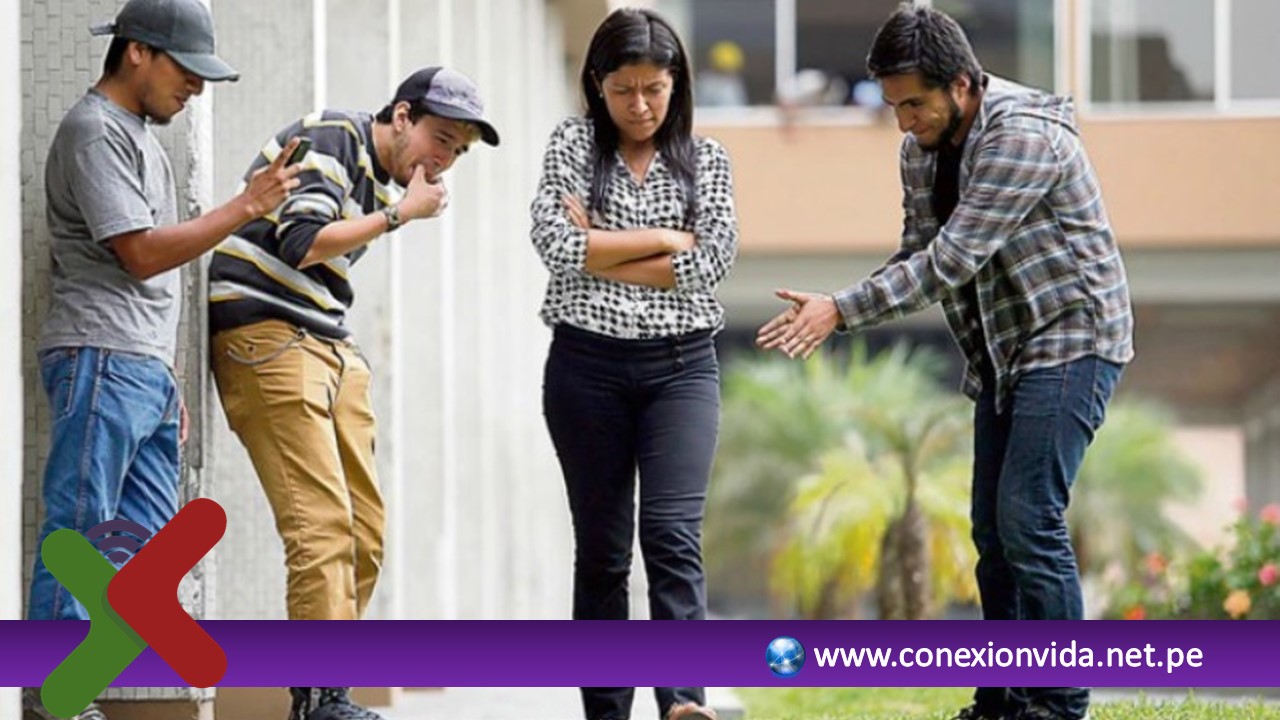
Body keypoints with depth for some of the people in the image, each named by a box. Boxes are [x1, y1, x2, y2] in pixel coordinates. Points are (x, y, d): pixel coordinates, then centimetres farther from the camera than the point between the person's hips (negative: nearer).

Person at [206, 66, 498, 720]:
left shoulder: (385, 179, 19)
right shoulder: (330, 141, -9)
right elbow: (300, 244, -19)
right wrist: (401, 212, -12)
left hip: (328, 345, 10)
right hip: (266, 338, -10)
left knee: (363, 530, 6)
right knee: (323, 523, -16)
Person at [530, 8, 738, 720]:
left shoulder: (706, 158, 7)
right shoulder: (574, 145, 4)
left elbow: (712, 261, -7)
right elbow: (558, 244, -11)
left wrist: (601, 253, -8)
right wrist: (664, 239, -8)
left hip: (681, 366, 0)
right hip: (588, 366, 0)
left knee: (674, 532, -16)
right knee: (602, 546, 4)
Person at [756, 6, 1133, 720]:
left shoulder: (1025, 139, -23)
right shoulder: (922, 150, 4)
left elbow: (952, 258, -27)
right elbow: (919, 254, 10)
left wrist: (844, 310, -28)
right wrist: (835, 310, -8)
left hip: (1070, 341, -9)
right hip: (1003, 354, 9)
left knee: (1029, 520, -15)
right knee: (994, 527, 7)